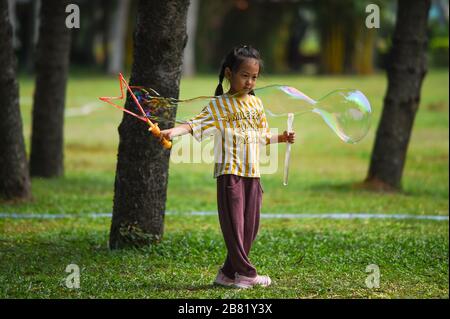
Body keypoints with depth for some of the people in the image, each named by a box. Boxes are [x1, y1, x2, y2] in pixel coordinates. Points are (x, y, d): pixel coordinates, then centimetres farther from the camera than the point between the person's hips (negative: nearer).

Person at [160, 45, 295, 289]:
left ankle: (229, 273, 14)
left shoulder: (256, 103, 15)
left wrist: (281, 138, 11)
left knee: (250, 225, 5)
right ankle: (246, 273, 1)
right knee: (234, 223, -5)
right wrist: (173, 131, -31)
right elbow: (196, 124, -15)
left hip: (253, 172, 6)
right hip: (230, 171, -6)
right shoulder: (219, 105, -3)